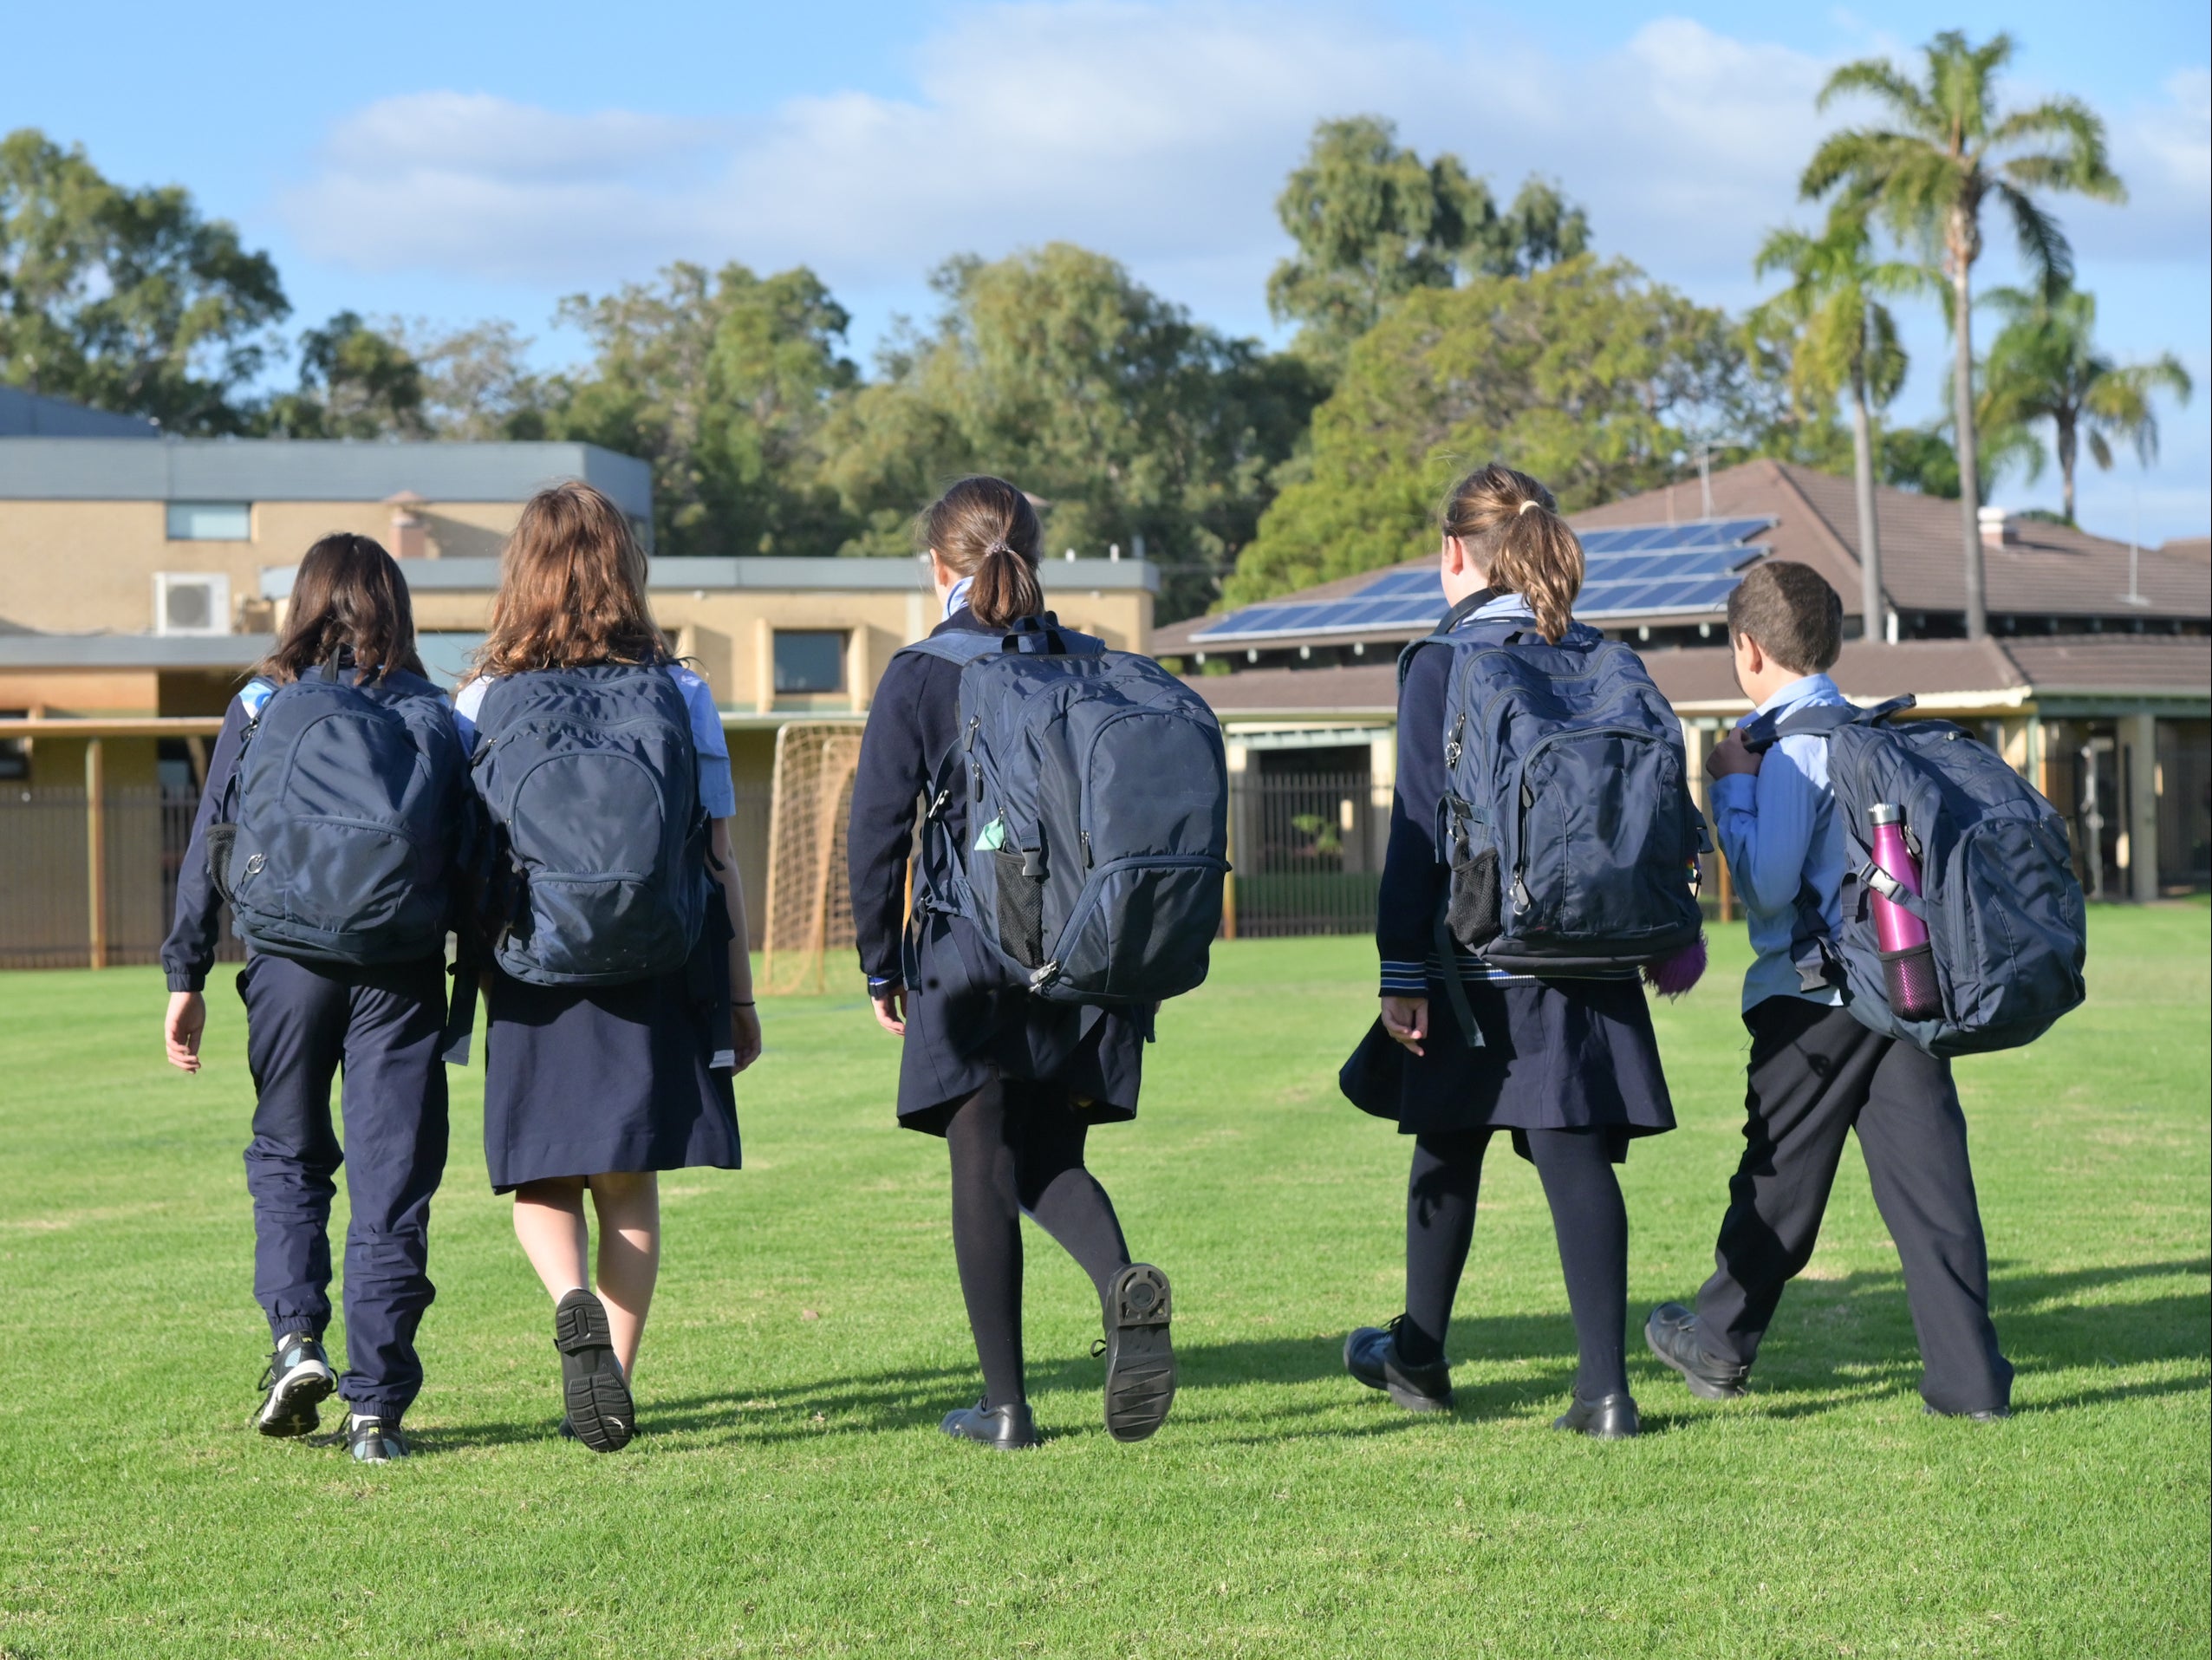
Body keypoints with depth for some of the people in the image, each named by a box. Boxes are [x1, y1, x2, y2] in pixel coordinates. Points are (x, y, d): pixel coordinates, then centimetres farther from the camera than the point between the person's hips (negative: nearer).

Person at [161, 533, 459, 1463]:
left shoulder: (260, 707, 4)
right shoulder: (430, 711, 3)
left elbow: (209, 847, 1)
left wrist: (186, 976, 4)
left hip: (290, 960, 0)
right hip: (401, 968, 0)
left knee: (287, 1156, 19)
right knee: (391, 1180, 2)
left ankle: (294, 1335, 0)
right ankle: (376, 1406, 0)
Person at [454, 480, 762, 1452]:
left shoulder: (484, 701, -1)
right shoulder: (680, 694, 0)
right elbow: (718, 861, 1)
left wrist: (475, 980, 9)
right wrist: (738, 995, 8)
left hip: (533, 970, -1)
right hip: (657, 970, 1)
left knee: (541, 1181, 9)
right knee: (628, 1184, 11)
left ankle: (575, 1307, -18)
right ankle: (613, 1378, 10)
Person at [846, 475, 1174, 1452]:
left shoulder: (920, 677, -3)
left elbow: (877, 830, -4)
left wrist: (880, 964, 6)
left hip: (972, 952, -3)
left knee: (984, 1169, 4)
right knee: (1052, 1159, 13)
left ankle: (1006, 1404, 6)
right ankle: (1123, 1283, -18)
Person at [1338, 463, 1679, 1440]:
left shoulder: (1441, 668, -6)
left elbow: (1420, 830, -9)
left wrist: (1403, 972, -8)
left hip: (1478, 958, -3)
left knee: (1449, 1150, 14)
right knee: (1578, 1158, -1)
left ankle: (1419, 1359, 30)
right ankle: (1604, 1387, -9)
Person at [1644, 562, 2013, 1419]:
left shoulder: (1791, 746, -11)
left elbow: (1767, 885, -16)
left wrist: (1731, 786, -7)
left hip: (1814, 993, -6)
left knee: (1776, 1178, 8)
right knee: (1928, 1178, 2)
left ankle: (1720, 1347, 24)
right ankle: (1968, 1375, -2)